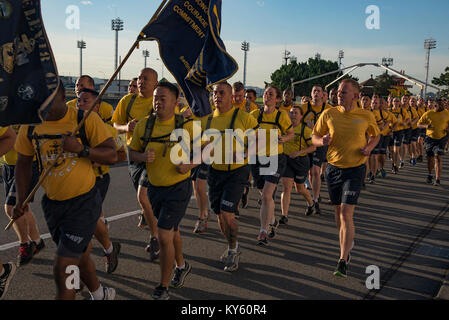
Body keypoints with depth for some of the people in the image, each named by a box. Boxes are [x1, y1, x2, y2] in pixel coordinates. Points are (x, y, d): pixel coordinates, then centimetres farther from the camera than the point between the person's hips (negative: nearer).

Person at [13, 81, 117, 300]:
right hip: (52, 203, 5)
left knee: (63, 269, -8)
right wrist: (21, 200, 1)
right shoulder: (30, 127, -2)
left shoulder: (86, 120, -15)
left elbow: (112, 155, -15)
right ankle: (100, 294, 49)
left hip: (83, 202, -5)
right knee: (80, 257, 23)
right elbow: (23, 163, 9)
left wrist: (82, 149, -31)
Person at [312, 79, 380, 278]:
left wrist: (369, 147, -6)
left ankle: (343, 261, -8)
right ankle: (347, 243, 41)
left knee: (346, 213, -12)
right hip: (333, 168, 3)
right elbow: (314, 137, 6)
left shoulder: (366, 116, -3)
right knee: (338, 211, 14)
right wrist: (322, 141, -17)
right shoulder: (328, 114, -1)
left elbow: (375, 135, 15)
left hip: (355, 169, -3)